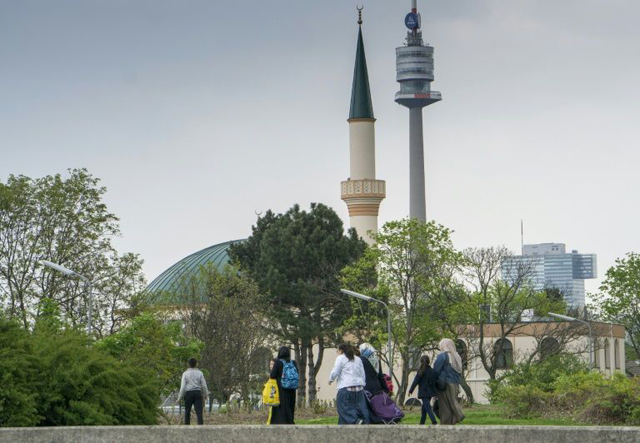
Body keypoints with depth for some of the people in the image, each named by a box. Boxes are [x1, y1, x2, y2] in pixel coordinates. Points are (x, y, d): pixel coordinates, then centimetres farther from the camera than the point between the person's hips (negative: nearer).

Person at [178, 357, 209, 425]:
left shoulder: (185, 373, -3)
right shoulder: (199, 373, 2)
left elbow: (183, 386, -6)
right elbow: (204, 385, 4)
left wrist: (180, 397, 2)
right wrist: (205, 396, 17)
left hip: (188, 393, -1)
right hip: (198, 392, 1)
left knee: (187, 412, 12)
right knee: (199, 412, -5)